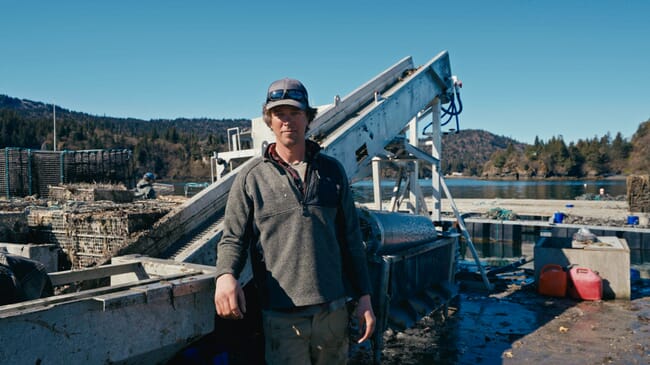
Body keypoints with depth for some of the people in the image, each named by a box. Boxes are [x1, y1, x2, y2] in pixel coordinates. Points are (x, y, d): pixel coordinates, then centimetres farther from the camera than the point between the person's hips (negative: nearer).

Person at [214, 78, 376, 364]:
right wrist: (225, 275, -23)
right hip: (282, 316, -2)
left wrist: (364, 298, 7)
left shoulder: (332, 171, 7)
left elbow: (351, 239, 9)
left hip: (334, 310, 3)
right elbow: (233, 238, -1)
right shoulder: (251, 177, 0)